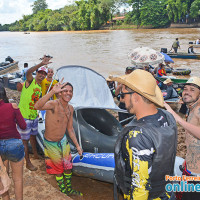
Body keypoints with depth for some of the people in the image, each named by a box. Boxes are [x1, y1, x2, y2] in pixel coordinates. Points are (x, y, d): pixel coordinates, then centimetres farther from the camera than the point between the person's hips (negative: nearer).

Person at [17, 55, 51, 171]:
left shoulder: (40, 87, 10)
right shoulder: (30, 81, -13)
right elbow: (28, 72, -37)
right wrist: (42, 64, -46)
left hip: (34, 116, 8)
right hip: (24, 116, -8)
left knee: (33, 136, 25)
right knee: (25, 140, 4)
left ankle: (35, 154, 45)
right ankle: (28, 163, 17)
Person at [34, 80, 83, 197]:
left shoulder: (70, 108, -5)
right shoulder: (54, 104, -28)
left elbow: (70, 128, 6)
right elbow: (37, 106, -52)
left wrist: (77, 146, 8)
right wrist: (52, 91, -63)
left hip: (63, 141, 6)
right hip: (51, 143, -6)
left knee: (68, 166, 19)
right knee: (58, 169, 15)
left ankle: (69, 190, 44)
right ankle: (63, 191, 40)